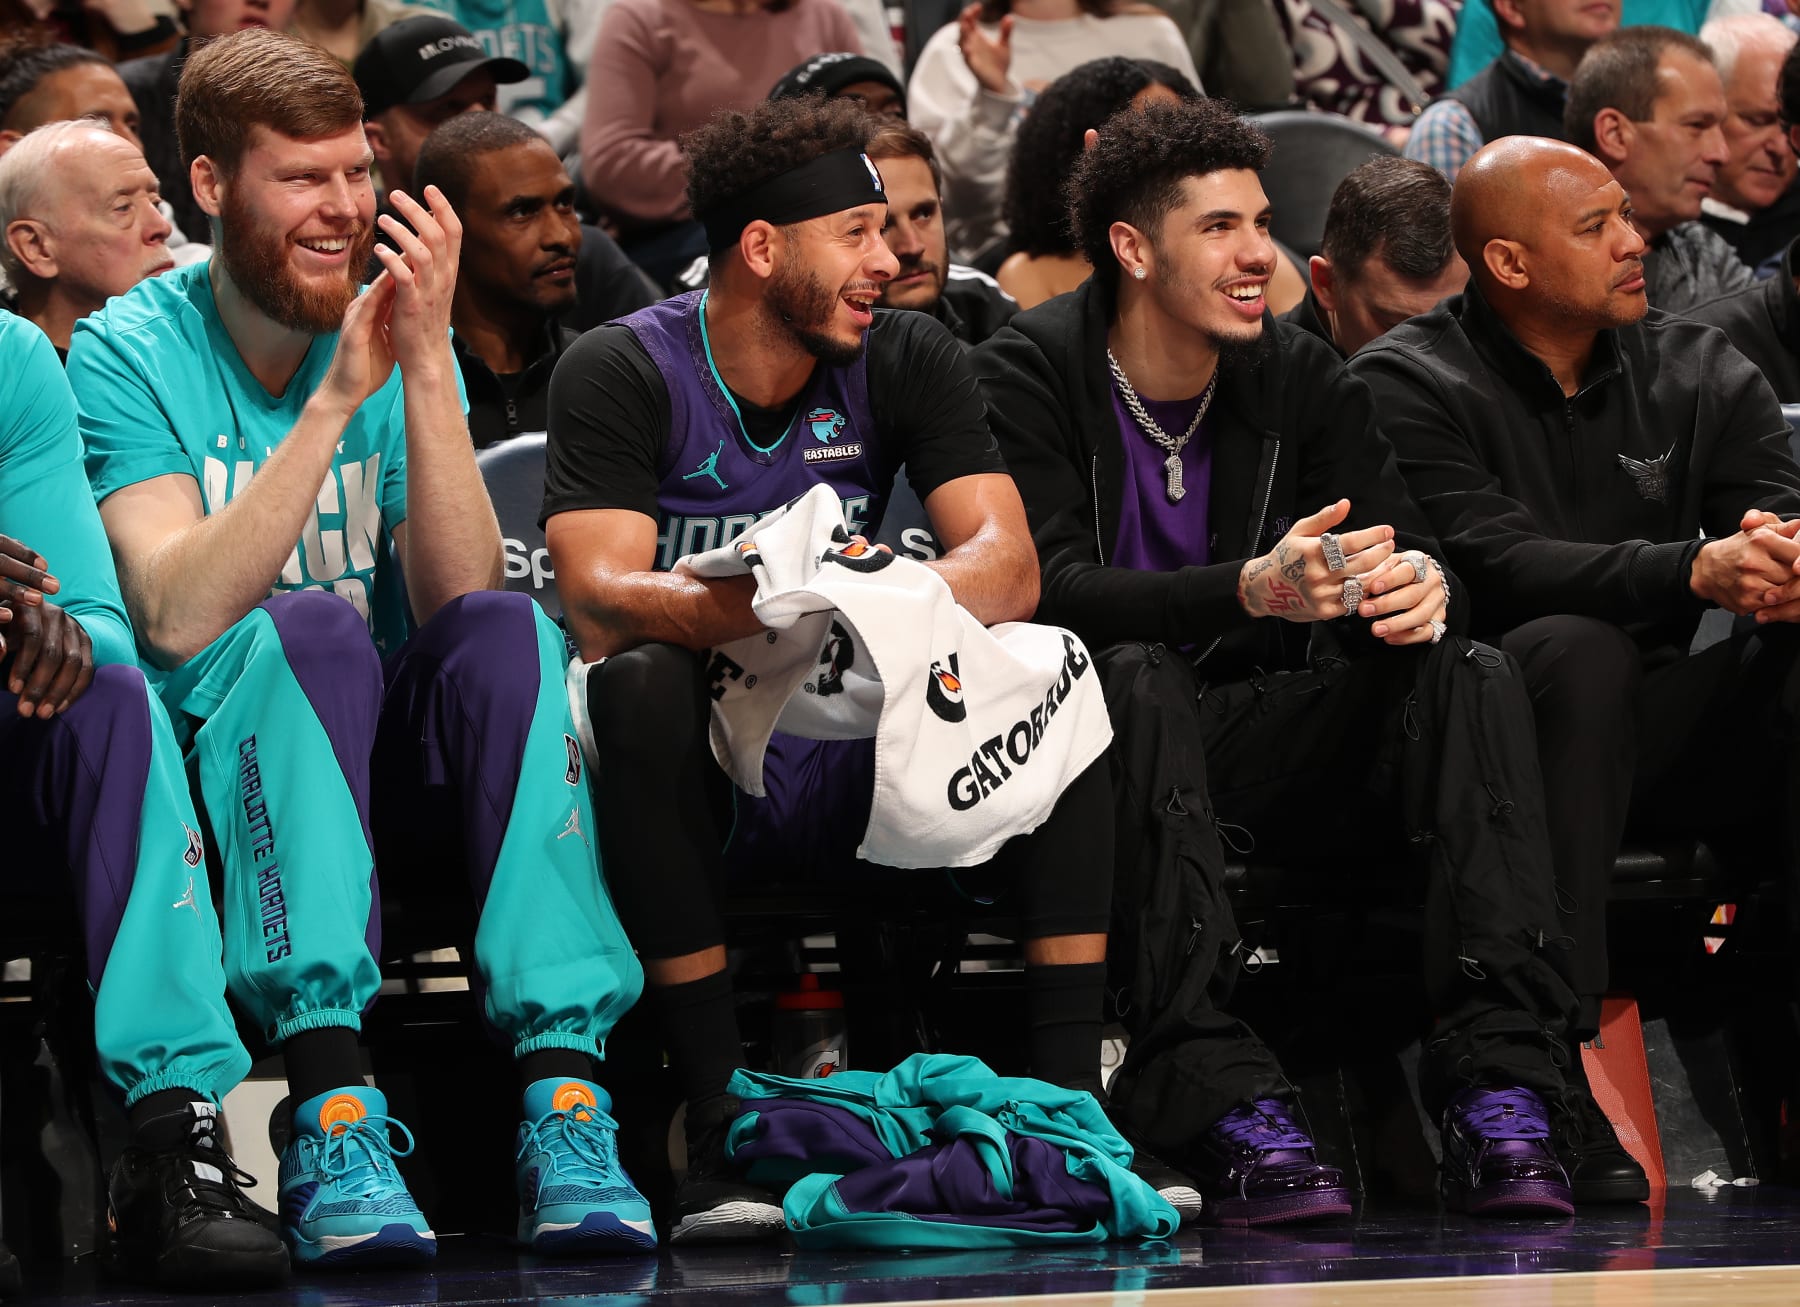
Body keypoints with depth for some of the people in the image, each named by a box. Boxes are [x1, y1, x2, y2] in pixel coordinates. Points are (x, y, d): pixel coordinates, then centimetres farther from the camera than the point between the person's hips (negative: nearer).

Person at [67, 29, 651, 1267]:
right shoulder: (131, 354, -3)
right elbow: (176, 617, -19)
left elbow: (456, 600, -9)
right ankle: (333, 1110, -44)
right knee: (314, 627, -32)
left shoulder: (399, 335, 6)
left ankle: (564, 1099, -37)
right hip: (215, 775, -3)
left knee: (510, 633, -26)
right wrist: (335, 401, -24)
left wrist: (427, 367, -20)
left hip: (395, 776, 3)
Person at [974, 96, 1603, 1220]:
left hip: (1258, 737, 5)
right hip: (1102, 746, -4)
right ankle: (1220, 1099, -46)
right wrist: (1250, 589, -37)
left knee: (1472, 678, -19)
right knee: (1139, 678, -37)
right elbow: (1049, 590, -21)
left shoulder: (1304, 380, 8)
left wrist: (1424, 588, -27)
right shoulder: (1029, 378, -7)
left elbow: (1406, 555, 0)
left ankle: (1499, 1078, -34)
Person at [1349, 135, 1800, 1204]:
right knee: (1578, 650, -35)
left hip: (1650, 728, 4)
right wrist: (1692, 571, -32)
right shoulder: (1410, 384, -3)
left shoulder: (1702, 374, 13)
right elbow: (1499, 564, -18)